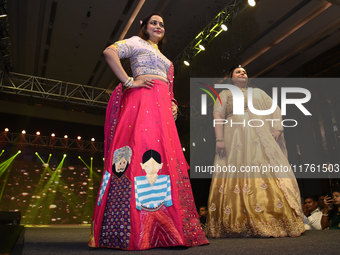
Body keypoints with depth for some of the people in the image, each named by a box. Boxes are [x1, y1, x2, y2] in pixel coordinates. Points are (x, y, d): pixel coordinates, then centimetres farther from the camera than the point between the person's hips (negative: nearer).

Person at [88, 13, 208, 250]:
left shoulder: (164, 58, 35)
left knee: (164, 159, -2)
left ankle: (162, 228, 2)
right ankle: (130, 229, -16)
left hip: (163, 109, 7)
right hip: (142, 100, -7)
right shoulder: (137, 42, 14)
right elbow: (109, 52, -4)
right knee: (140, 155, -19)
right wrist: (129, 82, -11)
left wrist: (173, 105, 11)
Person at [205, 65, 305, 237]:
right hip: (235, 138, -3)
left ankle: (274, 222, -3)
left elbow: (275, 109, 18)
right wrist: (219, 139, -13)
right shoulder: (225, 94, 18)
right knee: (237, 176, -11)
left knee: (269, 174, -7)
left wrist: (277, 128, -2)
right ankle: (237, 225, -9)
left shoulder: (258, 92, 28)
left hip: (261, 137, 3)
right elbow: (218, 115, 2)